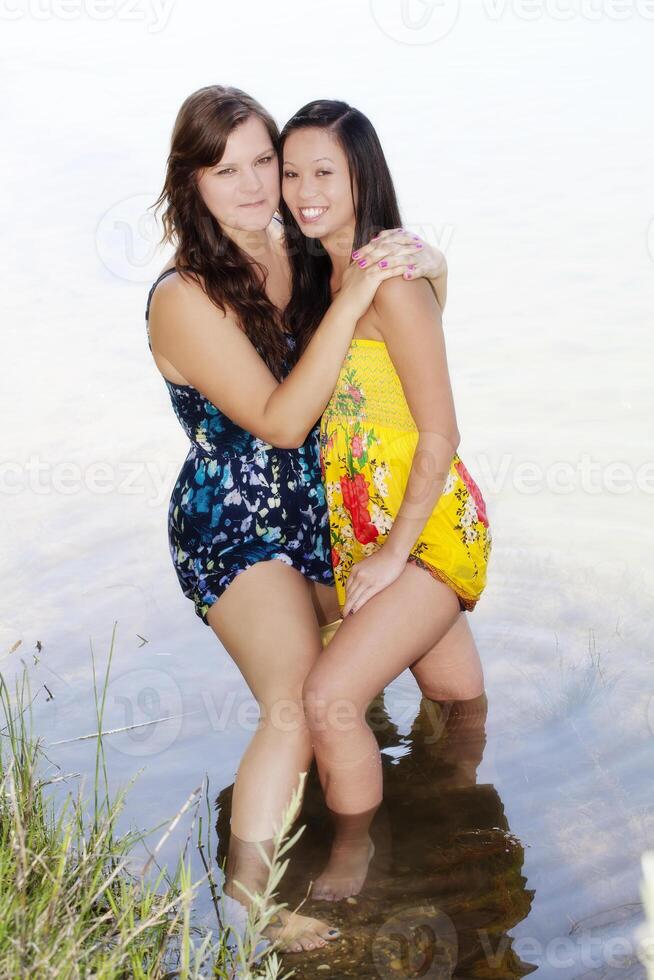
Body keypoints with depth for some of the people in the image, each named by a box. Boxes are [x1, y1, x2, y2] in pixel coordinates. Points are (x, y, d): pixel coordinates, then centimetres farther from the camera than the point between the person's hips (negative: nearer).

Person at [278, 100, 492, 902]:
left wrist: (393, 556, -15)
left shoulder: (392, 283, -18)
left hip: (429, 531, -8)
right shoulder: (320, 274, 8)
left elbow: (439, 436, -18)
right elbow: (297, 414, 15)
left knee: (330, 694, -17)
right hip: (363, 532, 8)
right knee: (450, 696, 23)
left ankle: (351, 863, 5)